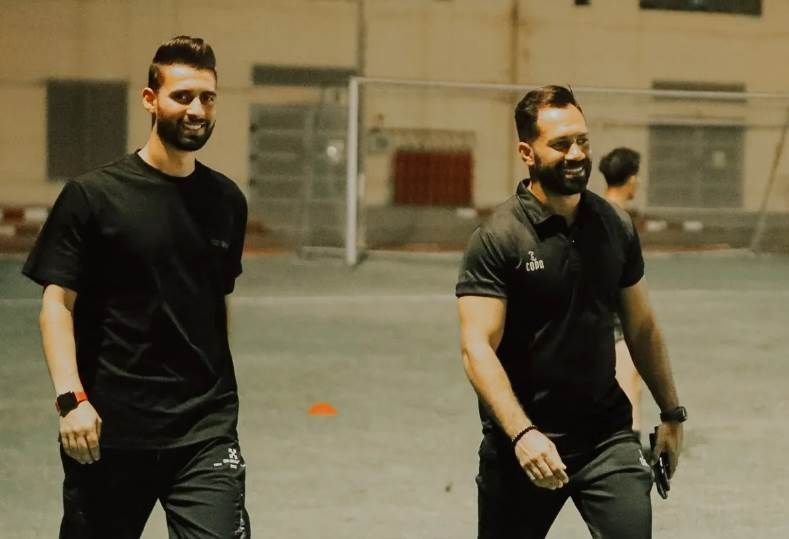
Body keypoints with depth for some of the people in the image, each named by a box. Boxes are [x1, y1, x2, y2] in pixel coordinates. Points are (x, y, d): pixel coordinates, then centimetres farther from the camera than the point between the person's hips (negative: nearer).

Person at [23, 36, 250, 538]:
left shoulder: (227, 200, 8)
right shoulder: (93, 196, -5)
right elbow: (58, 303, -8)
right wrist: (70, 397, -19)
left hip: (207, 429, 3)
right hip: (110, 428, -2)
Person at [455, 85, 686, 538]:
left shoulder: (615, 227, 4)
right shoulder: (498, 238, -11)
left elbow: (641, 326, 16)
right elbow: (477, 348, -18)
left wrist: (671, 412, 17)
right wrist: (522, 434, -29)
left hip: (606, 431, 3)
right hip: (523, 442, -3)